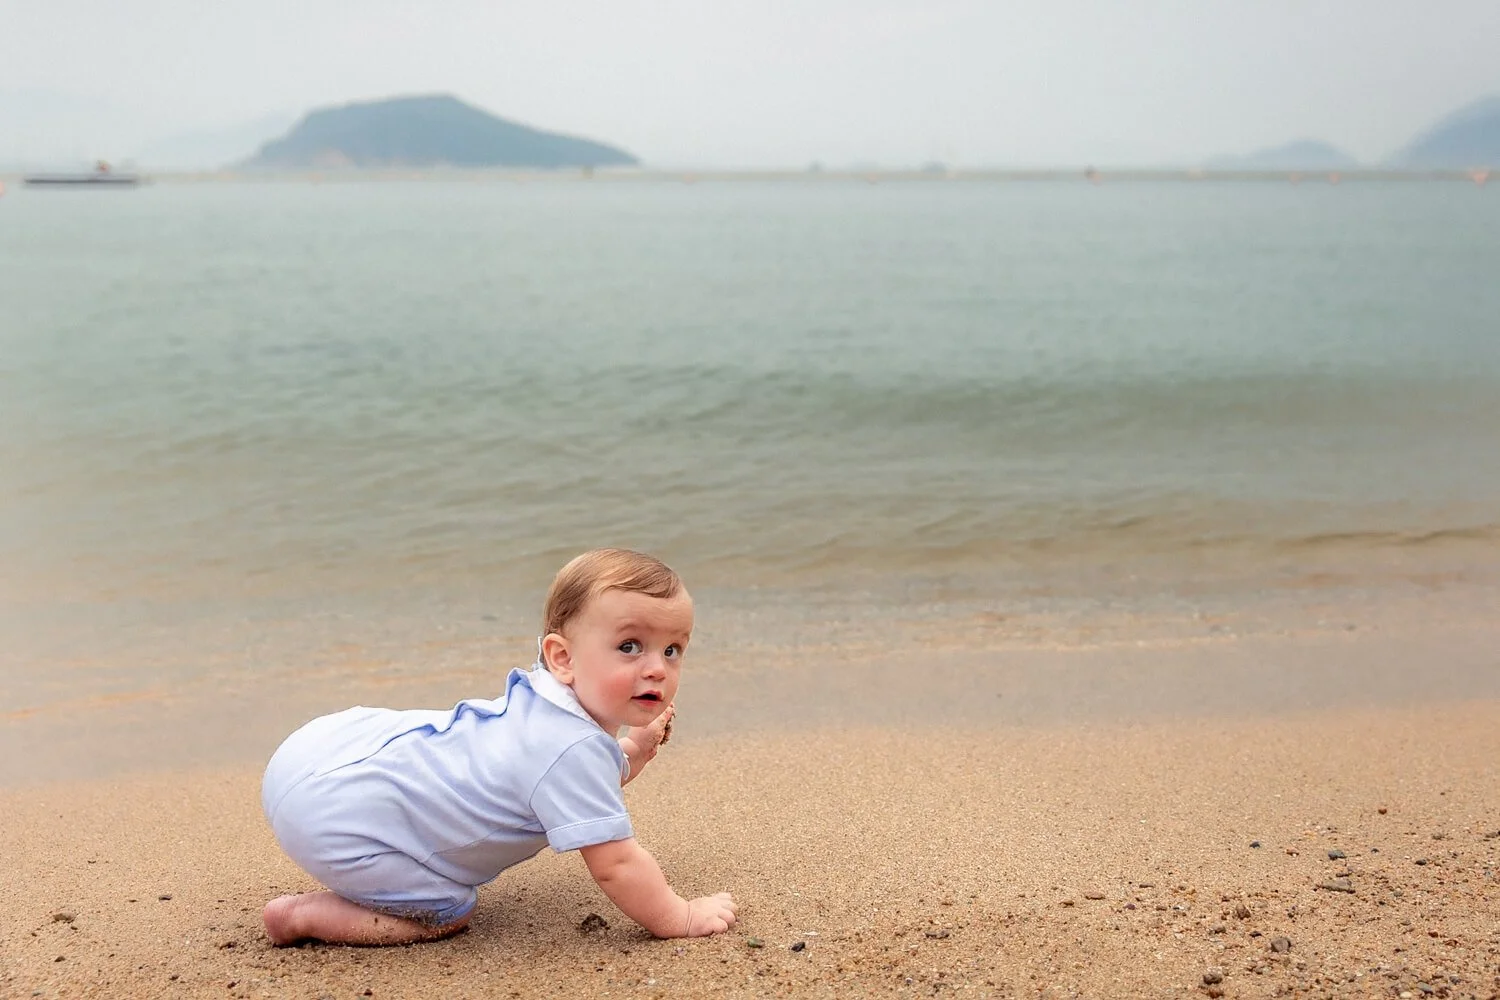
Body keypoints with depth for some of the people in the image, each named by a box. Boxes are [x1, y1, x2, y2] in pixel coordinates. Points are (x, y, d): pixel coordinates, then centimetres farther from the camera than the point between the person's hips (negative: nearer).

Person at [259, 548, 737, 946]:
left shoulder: (540, 702, 10)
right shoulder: (575, 749, -21)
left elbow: (584, 788, 31)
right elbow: (614, 864, -18)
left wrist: (634, 750, 21)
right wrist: (680, 918, -6)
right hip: (336, 817, -9)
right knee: (447, 914, -1)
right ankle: (302, 915, 3)